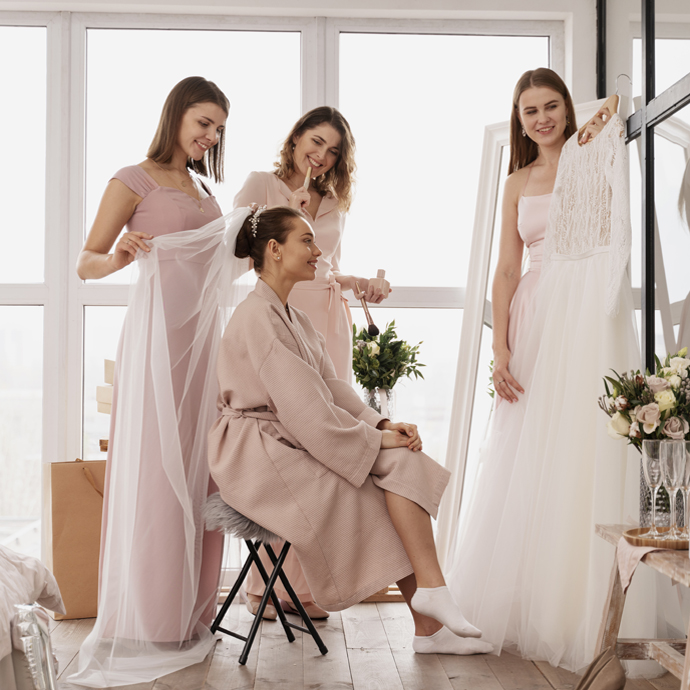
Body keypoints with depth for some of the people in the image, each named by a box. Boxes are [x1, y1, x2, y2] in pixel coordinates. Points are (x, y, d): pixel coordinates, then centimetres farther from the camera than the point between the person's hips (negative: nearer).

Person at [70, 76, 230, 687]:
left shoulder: (199, 187, 21)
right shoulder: (134, 179, 0)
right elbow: (86, 263, -6)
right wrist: (118, 258, -24)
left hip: (204, 334, 7)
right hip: (158, 332, -7)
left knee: (198, 468, 7)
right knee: (154, 470, -6)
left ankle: (190, 610, 16)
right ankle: (146, 620, 5)